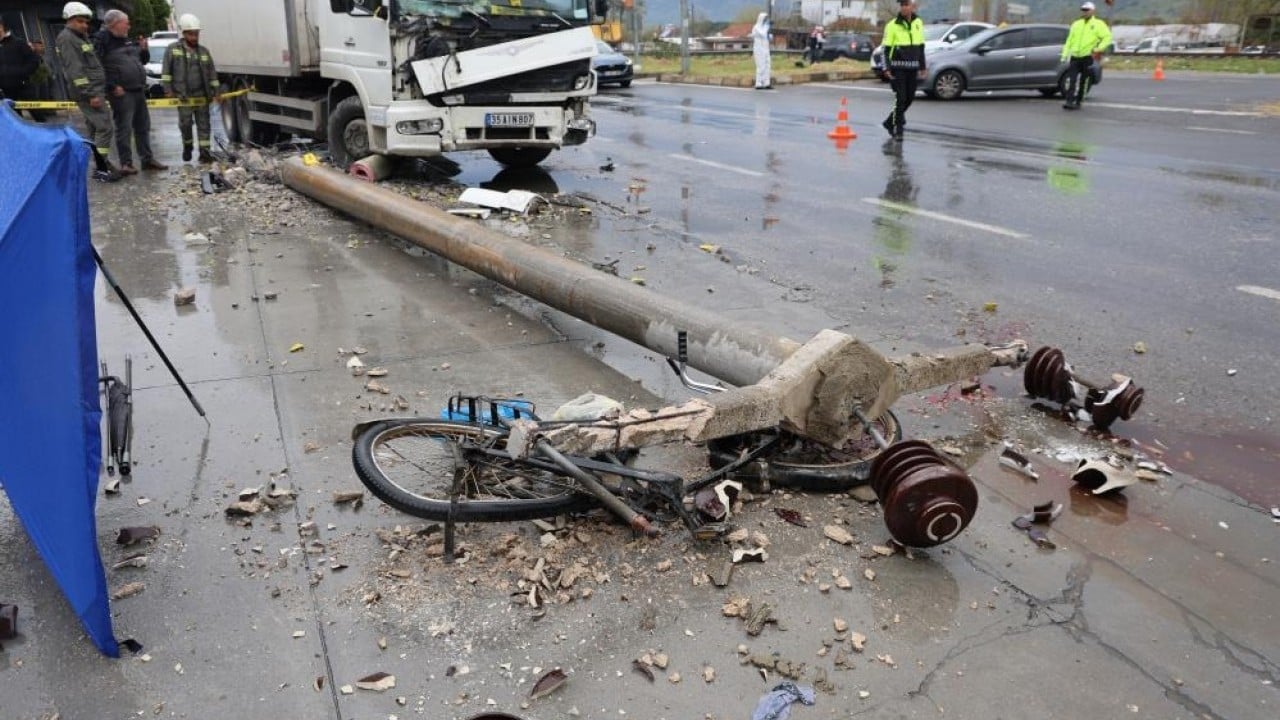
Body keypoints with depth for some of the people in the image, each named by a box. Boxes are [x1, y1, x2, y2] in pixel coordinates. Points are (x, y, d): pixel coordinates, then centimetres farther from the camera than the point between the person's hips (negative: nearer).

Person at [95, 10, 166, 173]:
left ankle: (147, 159, 20)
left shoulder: (127, 41, 18)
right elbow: (98, 67, -15)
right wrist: (112, 86, -18)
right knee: (124, 128, -6)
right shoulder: (102, 41, -8)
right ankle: (126, 163, -2)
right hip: (122, 92, -8)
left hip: (138, 90, 8)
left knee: (143, 127, 12)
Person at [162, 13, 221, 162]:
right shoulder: (173, 49, 0)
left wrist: (216, 91, 7)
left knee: (203, 123, 0)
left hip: (202, 95, 2)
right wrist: (168, 89, -6)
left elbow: (212, 73, 12)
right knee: (185, 124, 1)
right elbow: (166, 71, 0)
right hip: (183, 96, -2)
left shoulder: (204, 51, 9)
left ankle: (204, 152, 2)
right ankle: (187, 146, 25)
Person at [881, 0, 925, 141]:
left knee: (909, 98, 9)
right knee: (900, 98, -8)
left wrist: (922, 67, 14)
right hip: (897, 67, -5)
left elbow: (921, 47, 16)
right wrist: (887, 68, -14)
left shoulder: (918, 23, 8)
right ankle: (897, 130, 2)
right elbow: (886, 49, -5)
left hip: (912, 68, 5)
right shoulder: (892, 25, -5)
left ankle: (890, 122, 27)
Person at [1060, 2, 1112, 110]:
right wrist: (1065, 54, 8)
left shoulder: (1098, 24, 2)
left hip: (1087, 57, -3)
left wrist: (1099, 48, -15)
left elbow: (1107, 37, -4)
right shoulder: (1076, 24, 16)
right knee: (1071, 80, -9)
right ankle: (1069, 101, -14)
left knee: (1083, 81, 2)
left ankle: (1078, 102, 9)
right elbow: (1069, 40, 16)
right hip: (1075, 56, 3)